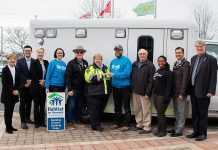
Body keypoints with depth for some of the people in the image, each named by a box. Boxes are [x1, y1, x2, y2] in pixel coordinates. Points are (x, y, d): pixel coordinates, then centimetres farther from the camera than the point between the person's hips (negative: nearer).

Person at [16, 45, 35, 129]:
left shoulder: (34, 61, 5)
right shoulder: (19, 61, 0)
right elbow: (18, 73, -7)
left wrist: (30, 82, -9)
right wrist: (27, 80, -14)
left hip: (31, 85, 2)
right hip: (22, 85, -2)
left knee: (29, 103, 11)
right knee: (23, 103, 0)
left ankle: (27, 118, 24)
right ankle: (23, 121, 2)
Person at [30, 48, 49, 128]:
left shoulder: (46, 62, 10)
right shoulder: (34, 62, -5)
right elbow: (33, 74, -11)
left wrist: (44, 81, -7)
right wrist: (40, 82, -13)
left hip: (44, 87, 4)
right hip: (36, 87, -4)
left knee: (42, 105, 8)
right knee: (36, 105, 4)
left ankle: (42, 121, 15)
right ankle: (37, 122, 11)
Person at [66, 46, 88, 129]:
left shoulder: (85, 63, 8)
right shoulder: (71, 63, -7)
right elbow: (68, 77, -11)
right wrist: (70, 89, -16)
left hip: (82, 89, 5)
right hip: (73, 89, -5)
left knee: (79, 105, 13)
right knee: (71, 106, -1)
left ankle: (77, 120, 26)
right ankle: (70, 122, 9)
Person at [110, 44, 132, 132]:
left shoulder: (126, 60, -9)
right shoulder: (113, 61, 13)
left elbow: (126, 73, -20)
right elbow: (111, 72, 18)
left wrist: (114, 74, -18)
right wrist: (108, 74, -4)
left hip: (124, 87, -7)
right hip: (115, 87, 7)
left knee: (126, 106, 1)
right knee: (117, 106, 15)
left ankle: (127, 125, 8)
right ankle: (117, 123, 27)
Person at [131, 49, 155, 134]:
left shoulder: (150, 65, -6)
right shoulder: (134, 64, 13)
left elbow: (151, 80, -12)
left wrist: (148, 92, -17)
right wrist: (132, 88, 10)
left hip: (144, 92, -6)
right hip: (135, 91, 6)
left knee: (146, 110, -2)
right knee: (137, 109, 12)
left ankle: (147, 127, 4)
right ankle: (139, 124, 24)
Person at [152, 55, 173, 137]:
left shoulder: (168, 72, -8)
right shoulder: (157, 71, 16)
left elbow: (169, 86, -14)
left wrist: (166, 97, -20)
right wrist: (153, 93, 12)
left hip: (162, 96, -7)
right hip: (155, 95, 7)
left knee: (161, 113, -3)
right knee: (158, 113, 11)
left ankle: (163, 131, 10)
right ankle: (159, 129, 19)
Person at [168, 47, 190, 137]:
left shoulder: (186, 64, -13)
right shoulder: (175, 63, 12)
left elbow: (185, 80, -17)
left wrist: (182, 93, -19)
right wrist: (172, 91, 11)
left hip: (180, 93, -8)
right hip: (175, 92, 8)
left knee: (181, 112, 0)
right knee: (176, 112, 17)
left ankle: (179, 130, 7)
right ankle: (176, 128, 28)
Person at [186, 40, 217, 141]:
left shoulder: (211, 59, -7)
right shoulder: (193, 59, 12)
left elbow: (213, 77, -11)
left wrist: (211, 91, -17)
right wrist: (190, 88, 8)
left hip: (203, 91, -6)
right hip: (193, 91, 6)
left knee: (203, 113, 4)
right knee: (195, 113, 14)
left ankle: (202, 133, 15)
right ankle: (196, 132, 25)